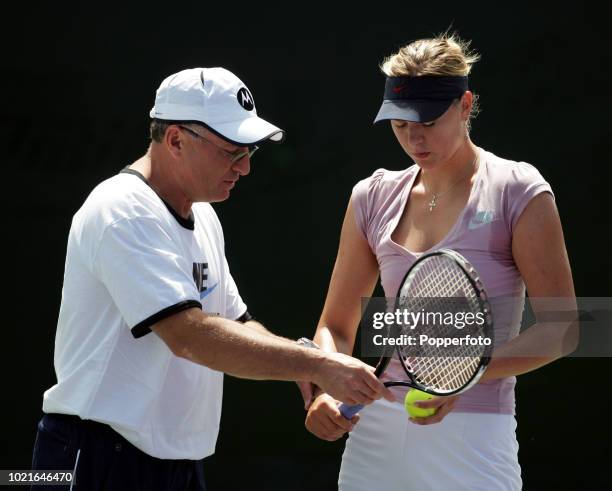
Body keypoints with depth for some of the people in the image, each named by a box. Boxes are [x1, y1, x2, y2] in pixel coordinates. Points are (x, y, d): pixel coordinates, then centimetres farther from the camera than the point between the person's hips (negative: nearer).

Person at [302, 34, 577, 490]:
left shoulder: (519, 191, -6)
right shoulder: (374, 197, 7)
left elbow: (560, 329, -8)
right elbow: (336, 326, 12)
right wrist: (322, 393, -9)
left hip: (472, 436, -4)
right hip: (377, 430, 4)